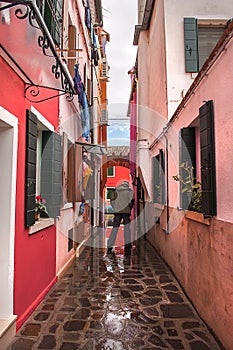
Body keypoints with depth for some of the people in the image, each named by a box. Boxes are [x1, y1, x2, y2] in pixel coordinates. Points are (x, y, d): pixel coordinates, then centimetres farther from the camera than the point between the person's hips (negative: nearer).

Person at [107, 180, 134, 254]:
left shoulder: (116, 190, 12)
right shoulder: (130, 191, 8)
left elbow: (112, 201, 4)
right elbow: (131, 201, -1)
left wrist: (115, 208, 13)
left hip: (117, 211, 2)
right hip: (126, 211, -1)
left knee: (115, 228, 3)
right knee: (127, 228, 9)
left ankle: (109, 247, 0)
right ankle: (127, 246, 4)